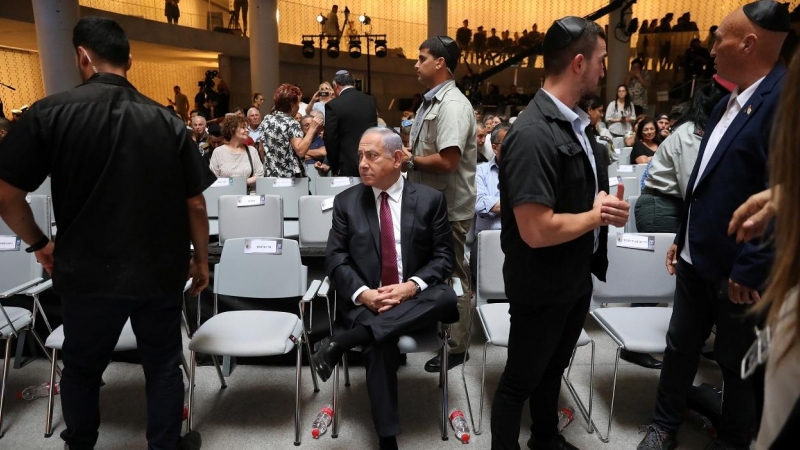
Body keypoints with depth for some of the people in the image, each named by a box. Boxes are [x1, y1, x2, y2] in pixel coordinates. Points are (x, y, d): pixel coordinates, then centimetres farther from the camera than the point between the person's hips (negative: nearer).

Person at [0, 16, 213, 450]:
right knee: (163, 366, 16)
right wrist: (201, 259, 11)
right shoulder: (168, 121, -4)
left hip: (89, 272, 0)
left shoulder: (51, 112, -9)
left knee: (81, 369, 22)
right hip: (160, 271, 1)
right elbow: (195, 204, -2)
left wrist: (39, 243, 10)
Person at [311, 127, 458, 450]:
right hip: (365, 301, -1)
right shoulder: (347, 202, 6)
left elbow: (444, 255, 2)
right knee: (380, 344, -32)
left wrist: (413, 285, -18)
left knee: (446, 297, -32)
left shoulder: (430, 199, 4)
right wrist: (362, 293, -17)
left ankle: (342, 341, -33)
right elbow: (335, 257, 2)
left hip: (415, 301, 1)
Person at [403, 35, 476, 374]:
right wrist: (405, 155, -1)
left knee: (452, 275, 4)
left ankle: (456, 347, 19)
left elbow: (447, 161, -28)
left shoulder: (453, 105, -19)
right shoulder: (430, 102, 11)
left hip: (448, 207, -10)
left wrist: (409, 161, -14)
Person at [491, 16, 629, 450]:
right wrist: (595, 216, -15)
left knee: (554, 368, 27)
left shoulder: (575, 123, 2)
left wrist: (606, 203, -6)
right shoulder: (532, 135, -26)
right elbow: (537, 231, -31)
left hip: (576, 277, 9)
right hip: (542, 287, -9)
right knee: (520, 379, 12)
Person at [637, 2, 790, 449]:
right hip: (697, 260, 8)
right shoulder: (728, 103, 10)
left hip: (739, 271, -8)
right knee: (680, 347, 18)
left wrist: (751, 267, -21)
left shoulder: (784, 98, -19)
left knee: (739, 363, 13)